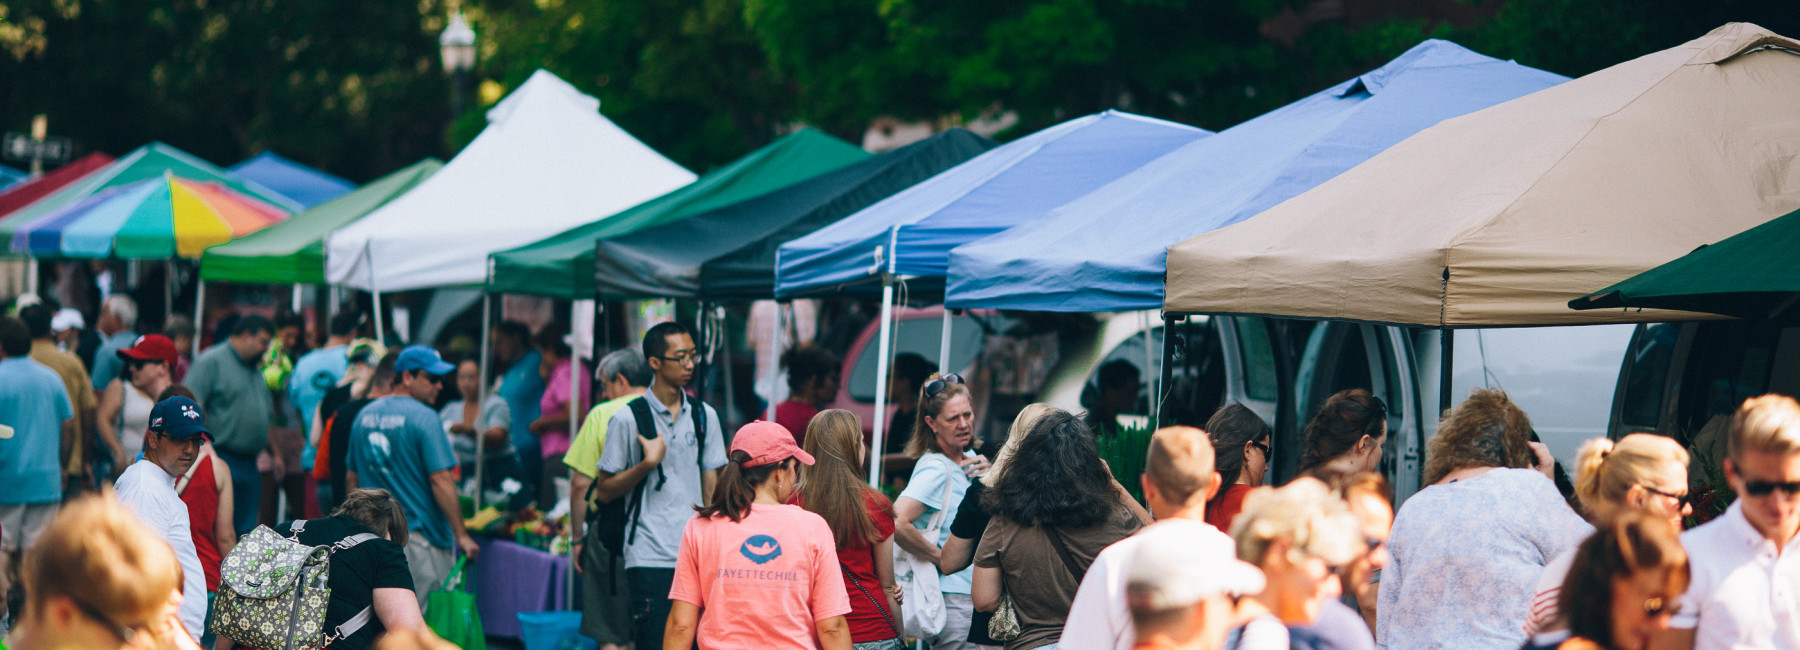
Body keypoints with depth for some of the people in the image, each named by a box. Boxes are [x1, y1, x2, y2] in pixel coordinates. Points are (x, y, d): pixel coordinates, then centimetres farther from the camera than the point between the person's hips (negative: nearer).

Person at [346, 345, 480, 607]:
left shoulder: (364, 415, 10)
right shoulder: (424, 418, -13)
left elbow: (351, 478, 16)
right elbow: (440, 480, -18)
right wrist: (461, 535, -15)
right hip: (419, 534, -7)